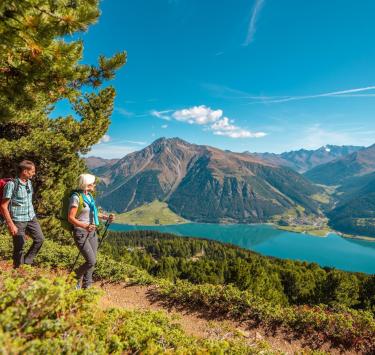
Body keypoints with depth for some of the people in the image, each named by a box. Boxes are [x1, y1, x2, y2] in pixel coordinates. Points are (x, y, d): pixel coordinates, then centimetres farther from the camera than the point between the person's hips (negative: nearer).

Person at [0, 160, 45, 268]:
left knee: (40, 238, 5)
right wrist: (11, 224, -19)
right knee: (19, 246, 3)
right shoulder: (11, 184, -17)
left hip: (31, 217, 7)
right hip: (18, 220, -7)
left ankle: (26, 261, 23)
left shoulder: (29, 182, 5)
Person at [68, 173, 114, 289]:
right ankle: (76, 278, 17)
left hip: (92, 232, 8)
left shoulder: (89, 196, 8)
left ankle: (86, 286, 25)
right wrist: (85, 226, -32)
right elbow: (71, 218, -19)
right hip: (81, 233, -7)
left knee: (92, 262, 9)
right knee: (91, 261, -11)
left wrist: (105, 217, 6)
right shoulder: (76, 197, -15)